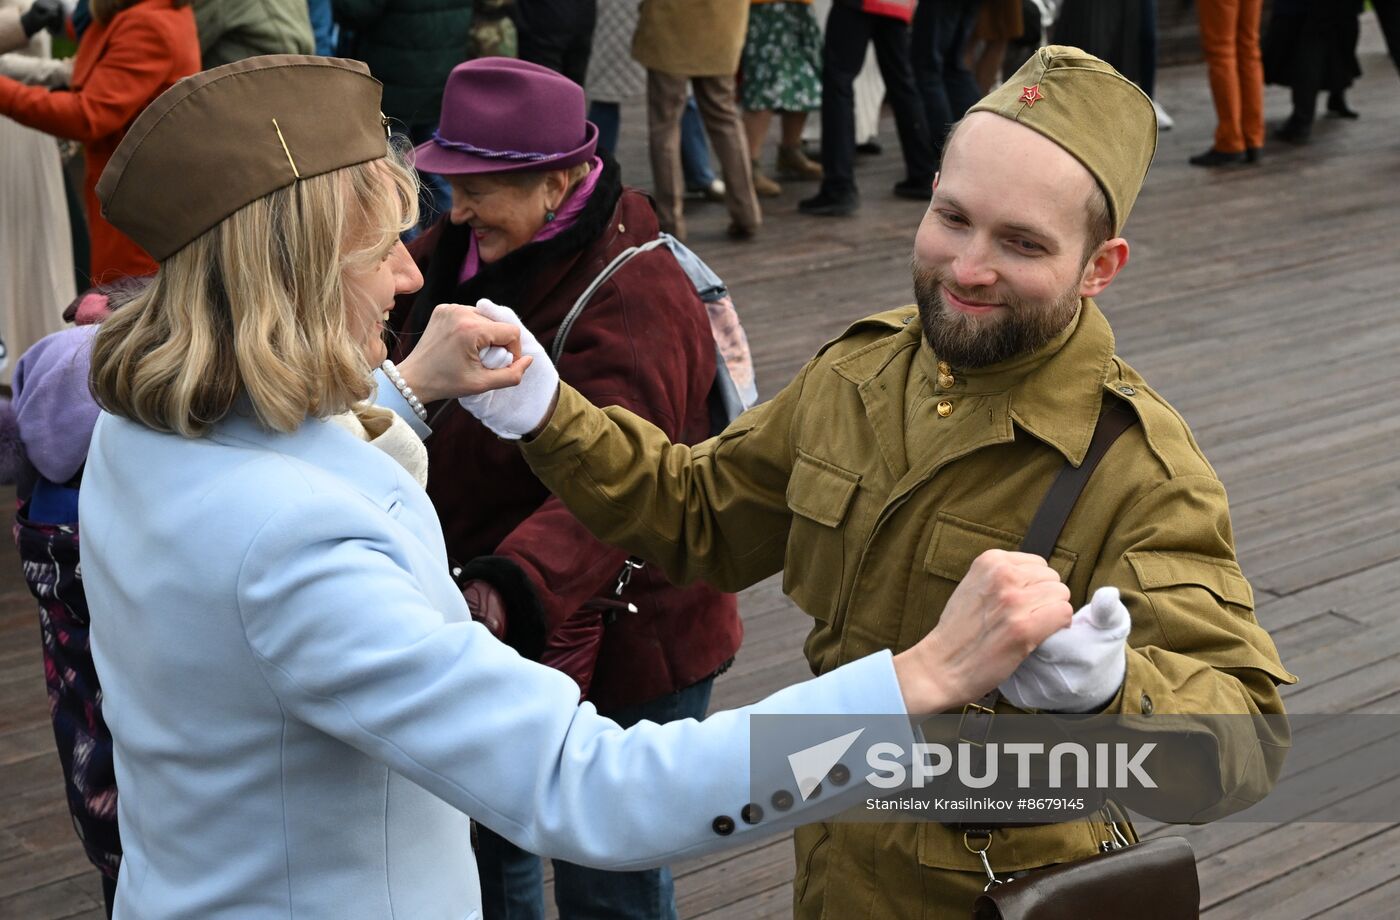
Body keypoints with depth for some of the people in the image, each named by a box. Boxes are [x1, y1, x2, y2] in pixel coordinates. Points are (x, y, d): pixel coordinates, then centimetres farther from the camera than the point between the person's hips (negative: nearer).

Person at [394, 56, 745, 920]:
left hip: (621, 649, -8)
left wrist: (506, 595, -56)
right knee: (486, 845, 23)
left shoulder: (634, 304, -28)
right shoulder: (462, 254, 1)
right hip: (500, 642, 8)